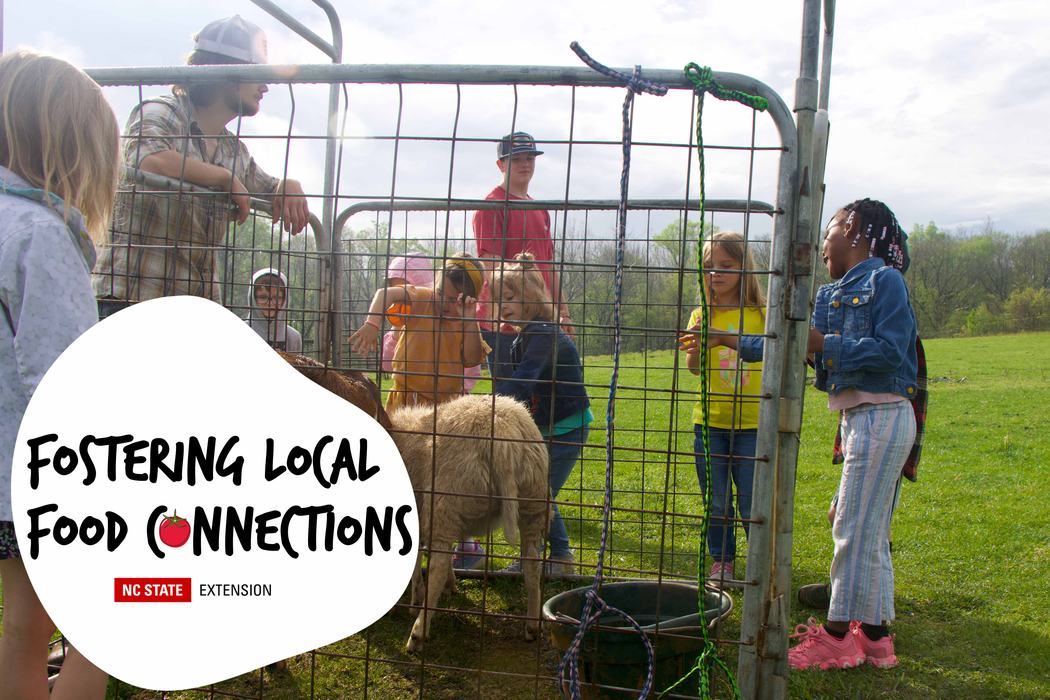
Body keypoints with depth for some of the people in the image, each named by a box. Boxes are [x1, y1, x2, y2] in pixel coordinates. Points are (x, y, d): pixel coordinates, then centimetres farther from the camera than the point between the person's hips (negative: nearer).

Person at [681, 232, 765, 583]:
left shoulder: (761, 315, -2)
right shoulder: (702, 316, 2)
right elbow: (693, 367, -9)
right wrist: (697, 339, -27)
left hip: (751, 423, -2)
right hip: (710, 422, 2)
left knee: (751, 502, 2)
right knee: (716, 502, 10)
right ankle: (722, 561, 27)